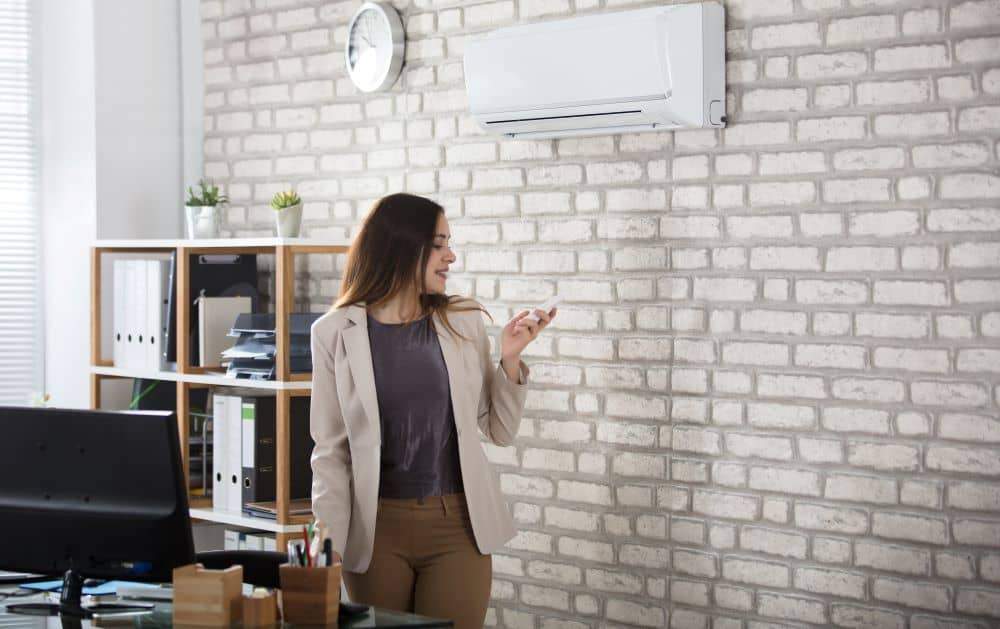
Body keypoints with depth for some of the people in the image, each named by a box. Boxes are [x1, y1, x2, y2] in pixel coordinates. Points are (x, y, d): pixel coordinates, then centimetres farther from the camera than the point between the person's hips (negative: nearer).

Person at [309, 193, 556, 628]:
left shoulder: (464, 323, 3)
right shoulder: (336, 332, -3)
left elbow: (500, 431, 8)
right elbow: (330, 449, -1)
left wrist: (509, 360, -5)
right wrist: (333, 538, -9)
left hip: (457, 524, 1)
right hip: (376, 528, -1)